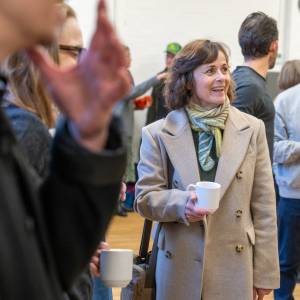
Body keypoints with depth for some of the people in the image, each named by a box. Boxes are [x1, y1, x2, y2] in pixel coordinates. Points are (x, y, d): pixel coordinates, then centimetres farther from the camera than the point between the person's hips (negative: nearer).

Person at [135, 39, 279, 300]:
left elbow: (263, 207, 2)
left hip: (235, 269, 0)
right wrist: (181, 203, -20)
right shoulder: (158, 134, 0)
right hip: (179, 269, 0)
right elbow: (145, 198, 1)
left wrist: (264, 275, 1)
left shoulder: (252, 129, 1)